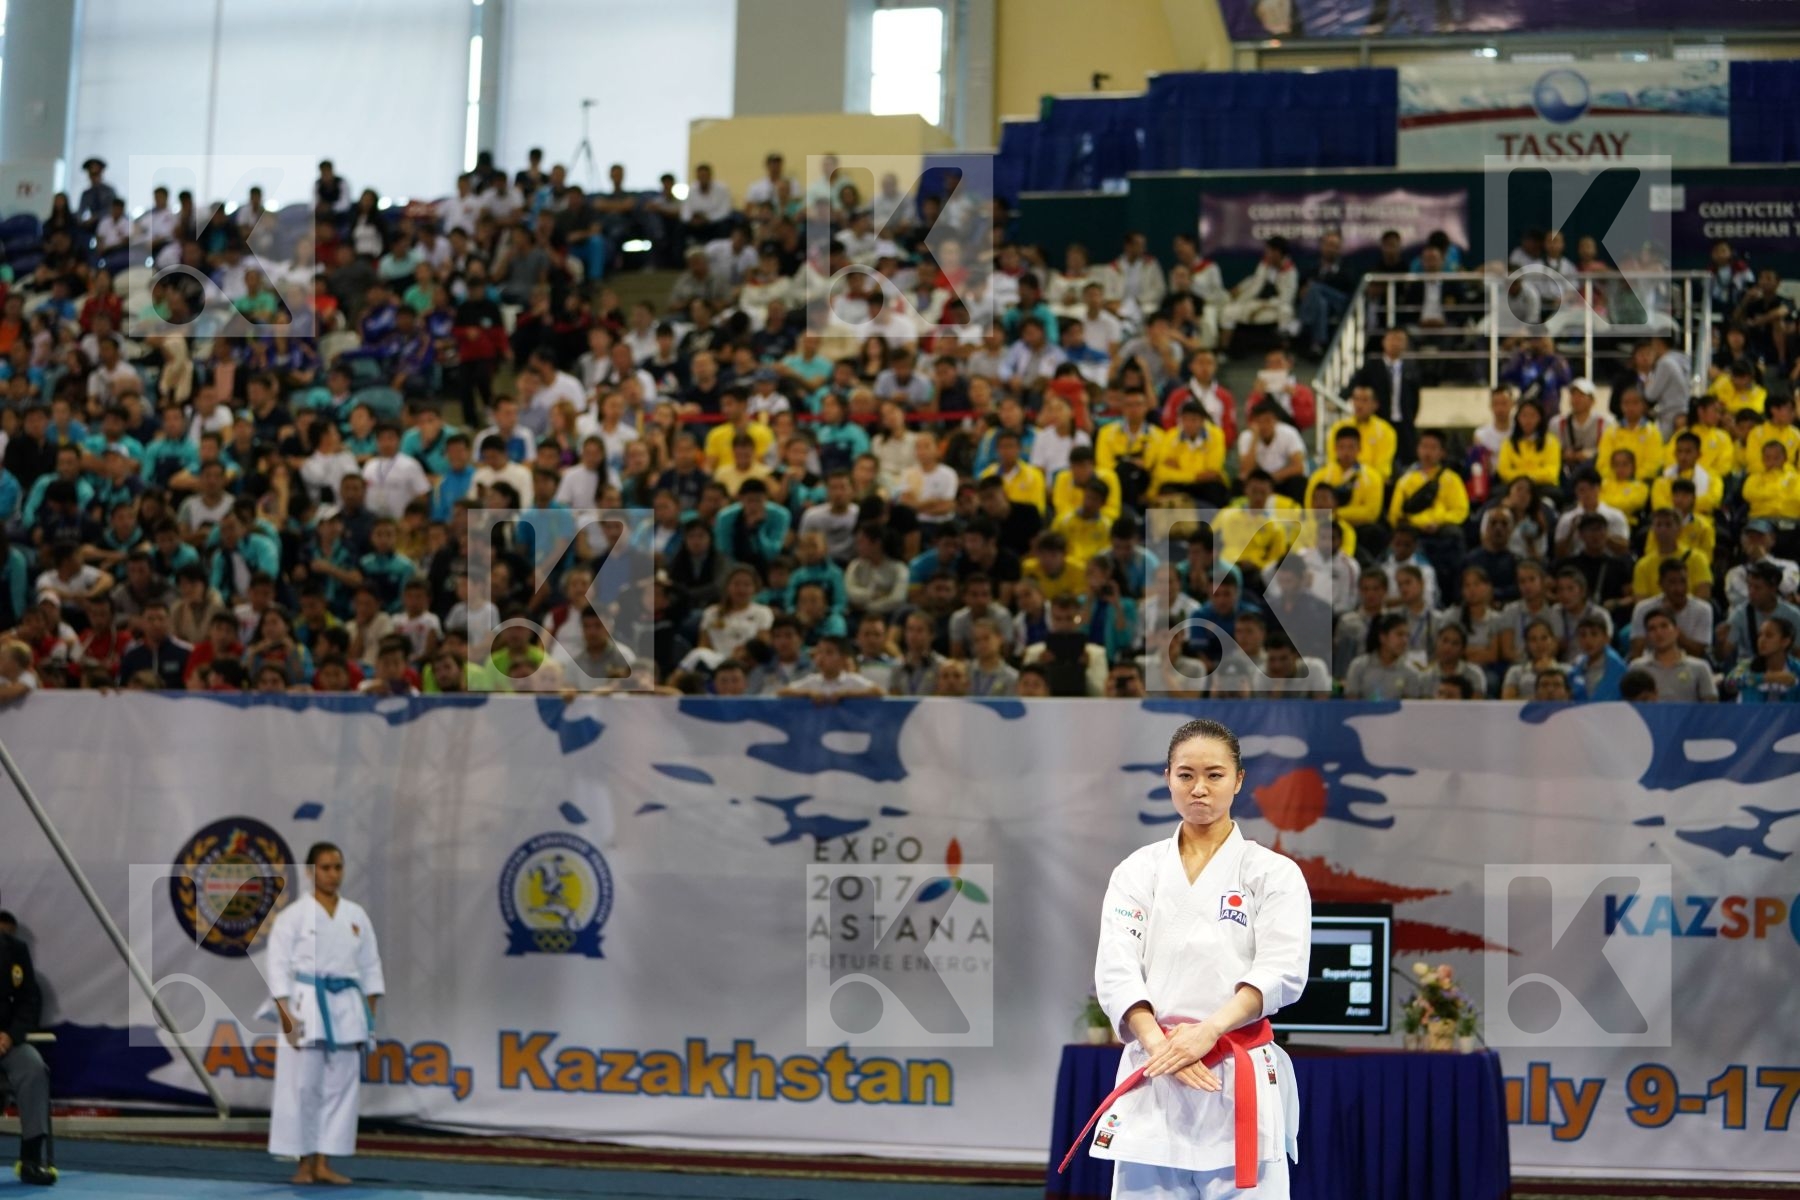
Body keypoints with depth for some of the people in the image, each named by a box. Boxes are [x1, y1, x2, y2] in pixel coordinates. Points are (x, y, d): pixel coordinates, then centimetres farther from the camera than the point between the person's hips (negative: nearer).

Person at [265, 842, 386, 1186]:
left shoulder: (356, 915, 10)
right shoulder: (294, 915, -3)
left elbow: (370, 966, 13)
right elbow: (279, 967, -5)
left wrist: (371, 1014, 7)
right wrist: (285, 1016, -13)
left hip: (346, 1009, 4)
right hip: (307, 1006, -4)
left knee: (341, 1087, 4)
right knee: (302, 1086, -4)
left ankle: (324, 1164, 10)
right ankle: (304, 1164, 6)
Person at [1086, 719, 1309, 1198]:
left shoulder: (1274, 872, 4)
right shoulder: (1137, 871, 9)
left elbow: (1281, 971, -8)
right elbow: (1115, 970, -1)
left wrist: (1209, 1031, -22)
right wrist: (1160, 1044, -17)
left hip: (1242, 1079, -2)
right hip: (1153, 1073, 2)